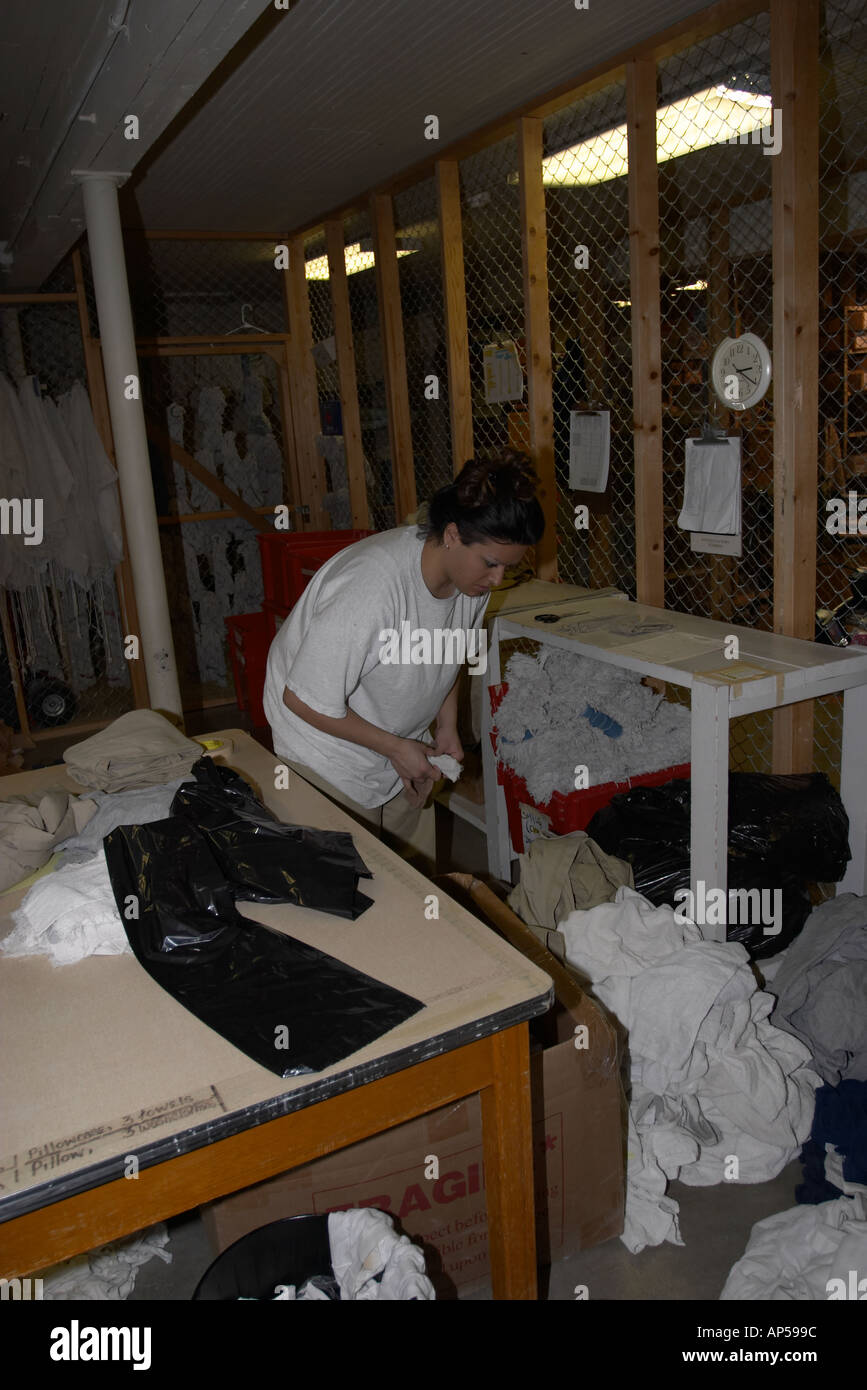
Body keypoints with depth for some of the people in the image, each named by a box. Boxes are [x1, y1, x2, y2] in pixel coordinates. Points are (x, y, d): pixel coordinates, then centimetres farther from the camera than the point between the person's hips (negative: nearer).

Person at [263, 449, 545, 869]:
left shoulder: (473, 574, -11)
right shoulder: (371, 587, -36)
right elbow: (304, 700, -30)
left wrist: (447, 727, 1)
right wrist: (395, 748, -21)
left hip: (404, 746, 7)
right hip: (328, 747, -6)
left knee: (415, 870, 11)